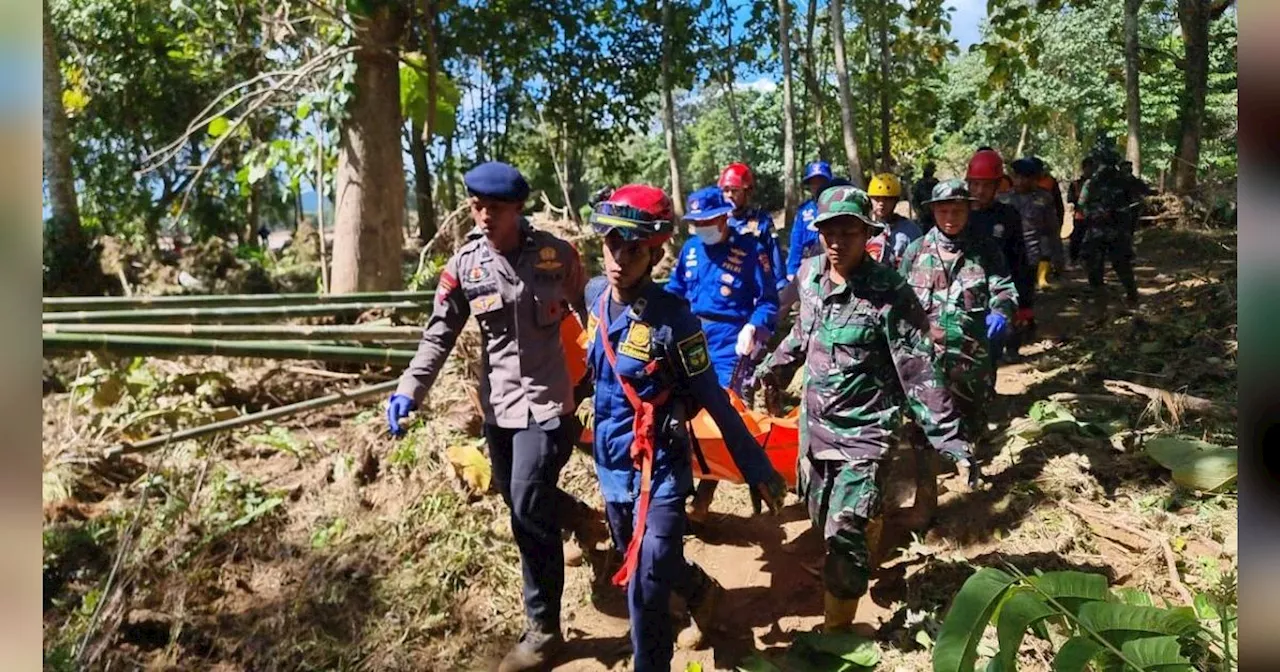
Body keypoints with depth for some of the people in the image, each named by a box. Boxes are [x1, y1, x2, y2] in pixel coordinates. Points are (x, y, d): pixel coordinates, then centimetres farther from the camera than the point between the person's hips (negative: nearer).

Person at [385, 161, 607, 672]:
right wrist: (409, 391, -11)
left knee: (528, 512, -7)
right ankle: (576, 516, 48)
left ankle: (543, 629, 11)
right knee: (520, 502, 14)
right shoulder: (465, 265, -1)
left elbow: (590, 318, 4)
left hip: (546, 400, -4)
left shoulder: (556, 255, -6)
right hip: (497, 404, 4)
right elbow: (440, 334, 0)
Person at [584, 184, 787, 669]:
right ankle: (702, 592, 55)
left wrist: (759, 472, -11)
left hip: (658, 470, -6)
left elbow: (715, 401, -16)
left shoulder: (671, 318, -22)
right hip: (610, 466, 7)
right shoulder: (594, 294, -5)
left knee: (645, 589, -5)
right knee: (641, 568, 25)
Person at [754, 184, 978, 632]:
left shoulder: (888, 293, -19)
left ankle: (837, 629, 13)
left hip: (864, 430, -6)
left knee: (843, 532, -8)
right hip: (815, 423, 6)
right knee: (822, 519, 18)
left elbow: (919, 371, -18)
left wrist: (951, 439, -22)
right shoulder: (809, 275, -2)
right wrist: (770, 369, 25)